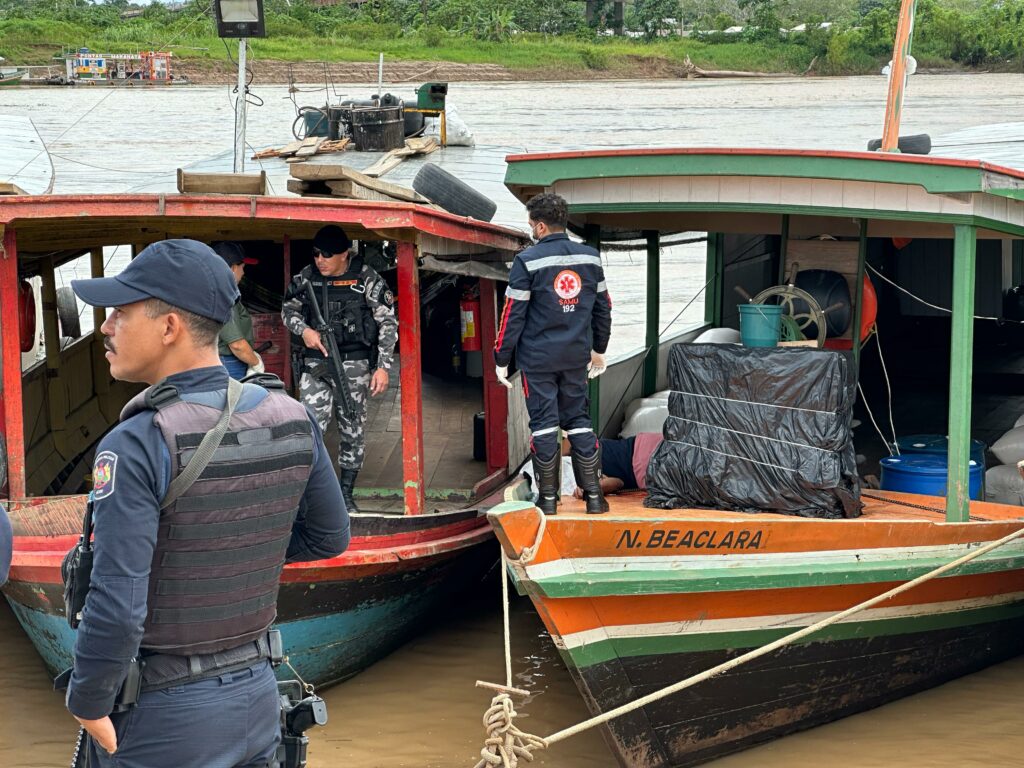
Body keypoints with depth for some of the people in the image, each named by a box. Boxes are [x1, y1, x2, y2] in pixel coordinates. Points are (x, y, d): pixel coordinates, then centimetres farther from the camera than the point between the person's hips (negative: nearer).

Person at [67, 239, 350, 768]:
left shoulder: (136, 447, -23)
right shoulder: (290, 418, -4)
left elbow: (117, 612, -26)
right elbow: (329, 536, 12)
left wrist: (87, 704, -10)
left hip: (161, 722, -6)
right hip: (256, 696, 6)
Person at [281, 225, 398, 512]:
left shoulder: (366, 280, -6)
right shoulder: (306, 278, 1)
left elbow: (388, 322, -2)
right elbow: (288, 310, 14)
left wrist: (383, 366, -8)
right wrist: (303, 330, -8)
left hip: (354, 363, -1)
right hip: (316, 362, 1)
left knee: (352, 430, 5)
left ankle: (346, 494, 16)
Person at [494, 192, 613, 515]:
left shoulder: (528, 261, -11)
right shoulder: (590, 258, 4)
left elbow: (513, 314, -10)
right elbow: (603, 308, 13)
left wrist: (502, 359, -2)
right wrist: (598, 349, 26)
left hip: (538, 358, -4)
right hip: (576, 356, 4)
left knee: (544, 424, 3)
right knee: (579, 421, 12)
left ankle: (548, 498, 7)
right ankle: (593, 495, 12)